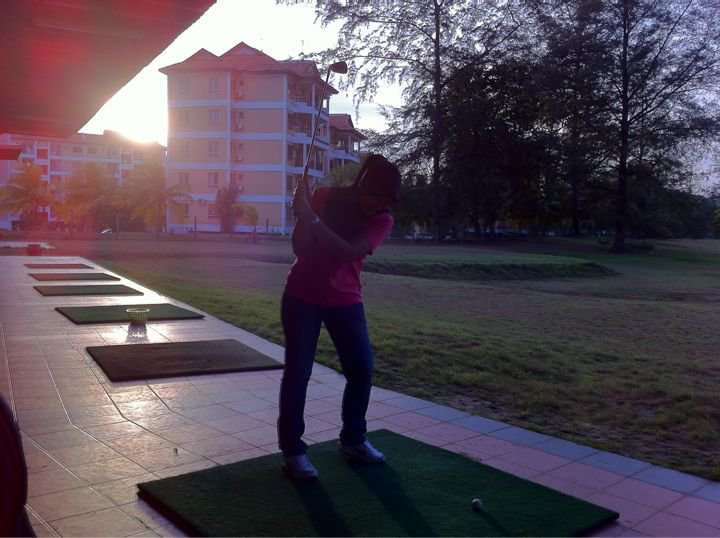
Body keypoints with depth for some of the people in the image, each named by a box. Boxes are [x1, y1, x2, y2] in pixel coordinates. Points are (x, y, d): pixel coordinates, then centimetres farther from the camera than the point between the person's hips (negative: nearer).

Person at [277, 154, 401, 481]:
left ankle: (353, 439, 22)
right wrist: (303, 214, -26)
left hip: (345, 301, 2)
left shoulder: (382, 220, -8)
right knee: (298, 372, -2)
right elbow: (300, 249, -12)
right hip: (302, 297, -2)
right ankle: (293, 450, 6)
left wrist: (311, 218, -30)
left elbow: (346, 252, -25)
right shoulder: (323, 197, -7)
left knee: (362, 370, 2)